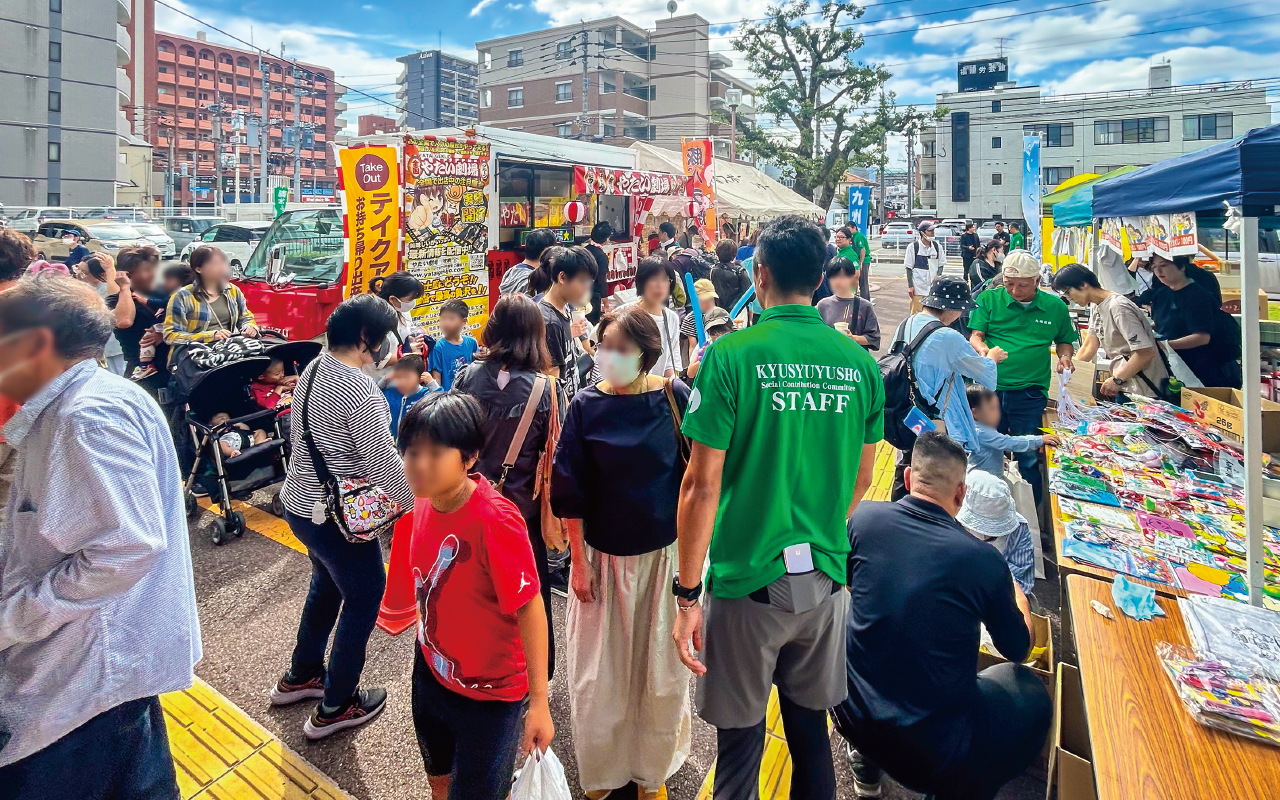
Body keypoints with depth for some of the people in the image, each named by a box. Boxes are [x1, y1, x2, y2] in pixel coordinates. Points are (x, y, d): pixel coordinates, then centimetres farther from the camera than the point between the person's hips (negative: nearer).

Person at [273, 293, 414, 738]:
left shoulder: (312, 372, 4)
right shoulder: (360, 390, -25)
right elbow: (385, 463, -25)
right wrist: (422, 505, -14)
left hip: (299, 503, 9)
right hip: (336, 516, -9)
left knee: (327, 585, 28)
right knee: (364, 598, 8)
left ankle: (301, 676, 45)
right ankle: (336, 706, 20)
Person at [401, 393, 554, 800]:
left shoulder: (495, 519, -31)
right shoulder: (425, 498, -10)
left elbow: (530, 610, -25)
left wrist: (539, 703, -20)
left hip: (489, 693, -7)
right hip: (432, 671, 7)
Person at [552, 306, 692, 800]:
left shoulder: (675, 397, -8)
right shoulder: (586, 406, -8)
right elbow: (571, 492, -4)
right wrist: (578, 562, -3)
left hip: (665, 553, 0)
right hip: (604, 556, 0)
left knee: (660, 667, 12)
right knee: (601, 669, 10)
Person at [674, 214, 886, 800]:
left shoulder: (731, 356, -14)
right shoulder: (860, 363, -1)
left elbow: (702, 485, -15)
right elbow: (860, 479, 9)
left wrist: (688, 593, -8)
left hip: (749, 580, -4)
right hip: (826, 580, 4)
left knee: (739, 742, 12)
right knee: (810, 731, 21)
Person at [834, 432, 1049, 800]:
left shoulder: (862, 517, -10)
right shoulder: (984, 560, -15)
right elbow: (1018, 649, 5)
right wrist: (1016, 595, 25)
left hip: (852, 715, 3)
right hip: (935, 751, -3)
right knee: (1033, 693, 21)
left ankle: (867, 762, 35)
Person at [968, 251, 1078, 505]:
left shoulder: (1055, 306, 7)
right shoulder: (988, 299, 2)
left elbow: (1064, 340, 20)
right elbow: (975, 336, -3)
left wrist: (1065, 356, -1)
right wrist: (984, 350, -24)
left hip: (1030, 395, 0)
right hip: (990, 389, 0)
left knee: (1029, 459, 3)